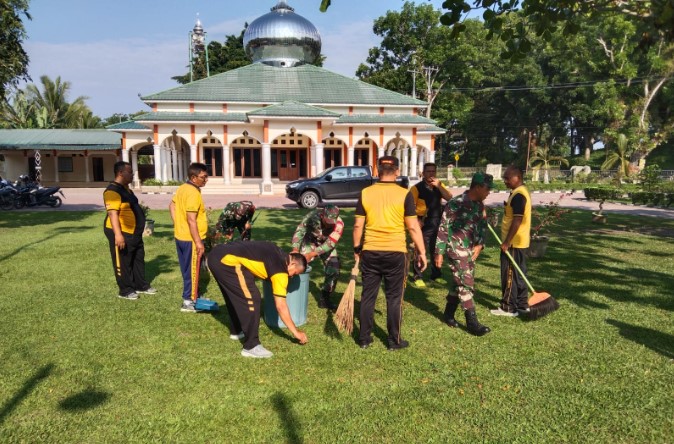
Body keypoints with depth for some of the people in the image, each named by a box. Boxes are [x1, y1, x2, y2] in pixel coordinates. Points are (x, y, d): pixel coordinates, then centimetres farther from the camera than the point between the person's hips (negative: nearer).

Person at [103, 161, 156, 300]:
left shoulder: (126, 188, 13)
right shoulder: (113, 191, -20)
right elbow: (112, 213, -28)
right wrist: (118, 234, -33)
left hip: (134, 233, 10)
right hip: (122, 233, -10)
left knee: (138, 259, 18)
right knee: (123, 263, 3)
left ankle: (141, 285, 31)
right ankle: (125, 290, 14)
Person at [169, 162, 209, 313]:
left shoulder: (182, 188, 9)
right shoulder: (193, 193, -22)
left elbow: (172, 205, 21)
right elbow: (191, 220, -26)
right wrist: (198, 242, -24)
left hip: (180, 236, 10)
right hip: (190, 239, -10)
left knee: (187, 269, 18)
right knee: (193, 270, 0)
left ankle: (191, 296, 30)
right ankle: (189, 302, 7)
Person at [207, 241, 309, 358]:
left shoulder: (278, 255, 19)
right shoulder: (280, 269, -4)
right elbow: (281, 306, -3)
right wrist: (296, 332, 4)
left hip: (217, 254, 10)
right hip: (226, 260, -10)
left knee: (235, 296, 26)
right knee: (252, 299, -8)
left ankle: (236, 331, 42)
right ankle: (251, 346, -2)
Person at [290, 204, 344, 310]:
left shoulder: (339, 224, -30)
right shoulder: (313, 215, -32)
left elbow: (330, 243, -32)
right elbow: (299, 231, -27)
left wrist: (312, 254, -42)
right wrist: (295, 249, -41)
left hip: (327, 245, 1)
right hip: (310, 242, -1)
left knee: (334, 271, -7)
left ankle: (324, 300, 11)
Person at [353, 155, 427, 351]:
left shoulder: (365, 193, 0)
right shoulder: (404, 194, -7)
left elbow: (358, 226, 1)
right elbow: (413, 227, -7)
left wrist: (357, 249, 13)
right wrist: (422, 252, 2)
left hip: (370, 252, 2)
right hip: (395, 253, -2)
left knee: (368, 296, 12)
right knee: (394, 297, 9)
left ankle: (364, 339, 21)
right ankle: (394, 340, 18)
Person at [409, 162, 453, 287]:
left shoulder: (439, 185, 10)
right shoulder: (417, 188, -7)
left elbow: (450, 198, -4)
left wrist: (439, 186, -14)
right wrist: (416, 220, -18)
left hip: (438, 223, 5)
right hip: (424, 224, -5)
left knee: (437, 249, 15)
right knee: (419, 250, -5)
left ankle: (436, 274, 31)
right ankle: (417, 277, 6)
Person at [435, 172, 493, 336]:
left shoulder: (479, 205, 6)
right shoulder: (455, 204, -17)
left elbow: (482, 226, 15)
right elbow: (443, 228, -14)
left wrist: (479, 245, 0)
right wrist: (439, 252, -13)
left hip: (471, 250, 8)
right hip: (456, 250, -7)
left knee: (458, 283, 15)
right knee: (466, 285, -8)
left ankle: (449, 314, 30)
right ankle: (472, 323, -1)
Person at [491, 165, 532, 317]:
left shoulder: (518, 195, -19)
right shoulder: (521, 192, 14)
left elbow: (517, 221, -23)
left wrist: (506, 242, -21)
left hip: (513, 243, -10)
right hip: (520, 242, 10)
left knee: (509, 275, -2)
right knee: (519, 274, 15)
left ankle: (508, 308, 6)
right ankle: (522, 304, 23)